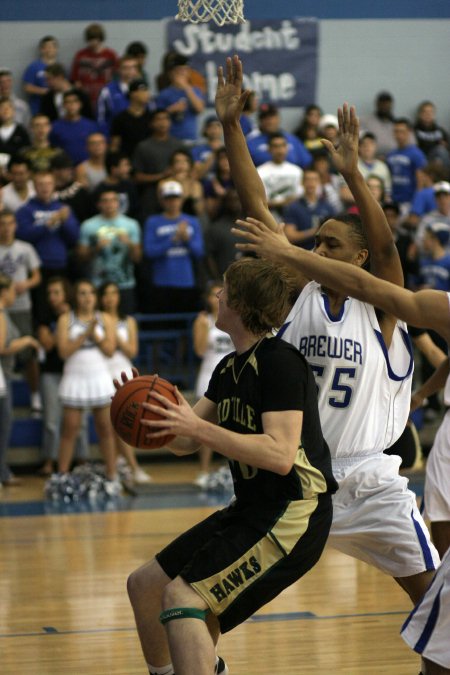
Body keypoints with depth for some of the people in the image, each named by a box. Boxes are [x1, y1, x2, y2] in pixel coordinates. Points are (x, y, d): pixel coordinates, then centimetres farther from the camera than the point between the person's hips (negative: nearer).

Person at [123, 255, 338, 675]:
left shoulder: (279, 361, -17)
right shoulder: (230, 368, 12)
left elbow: (280, 456, -26)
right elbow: (184, 443, 11)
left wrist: (198, 427, -27)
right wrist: (152, 412, -9)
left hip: (293, 514, -10)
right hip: (250, 510, 10)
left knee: (183, 599, -23)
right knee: (144, 586, 13)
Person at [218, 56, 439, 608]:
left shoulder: (378, 306, -5)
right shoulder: (300, 293, 2)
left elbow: (385, 243, -25)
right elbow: (256, 211, -5)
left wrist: (351, 173, -38)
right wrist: (231, 126, -12)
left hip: (369, 483, -2)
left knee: (431, 593, 3)